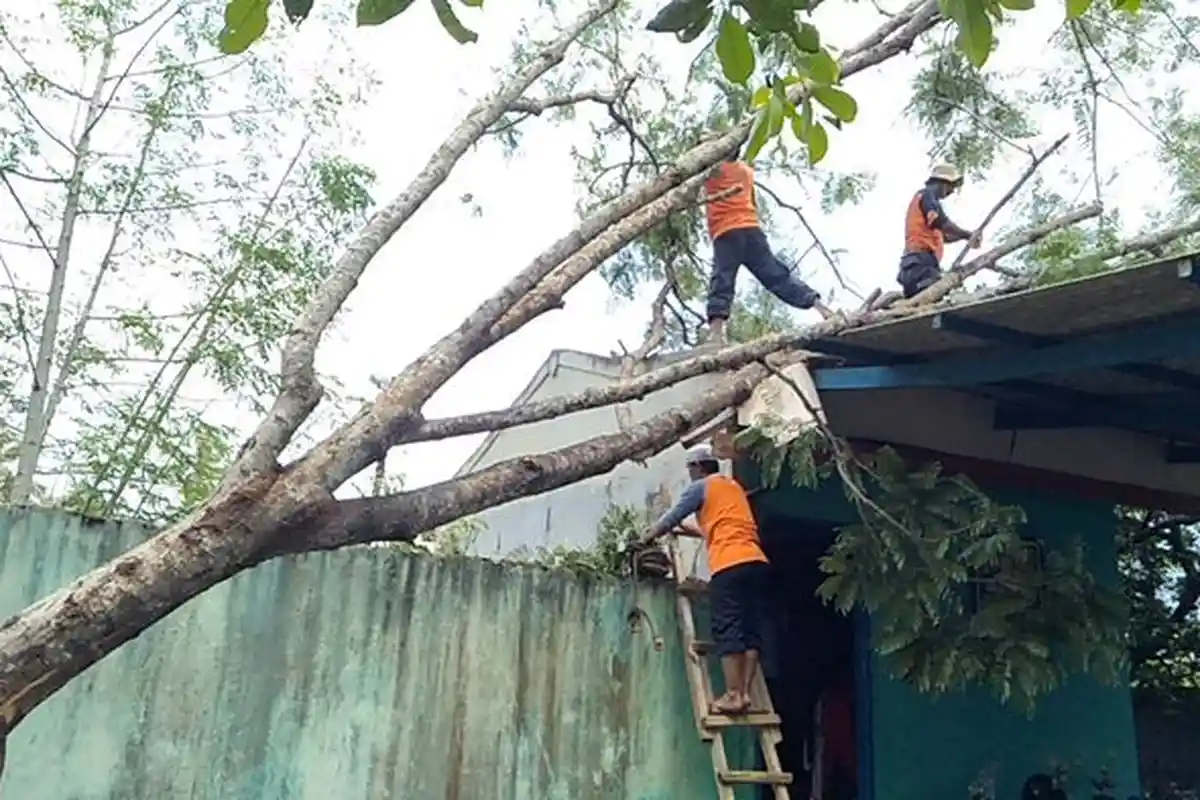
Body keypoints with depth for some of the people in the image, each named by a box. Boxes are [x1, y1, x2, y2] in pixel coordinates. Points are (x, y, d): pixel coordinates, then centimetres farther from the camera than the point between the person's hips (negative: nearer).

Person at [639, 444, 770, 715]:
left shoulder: (700, 487, 8)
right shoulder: (734, 487, 29)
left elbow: (670, 520, 13)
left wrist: (647, 538, 30)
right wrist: (689, 530, 48)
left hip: (731, 564, -7)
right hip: (756, 561, 7)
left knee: (727, 630, -9)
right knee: (750, 630, 2)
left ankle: (733, 695, -15)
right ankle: (745, 692, -3)